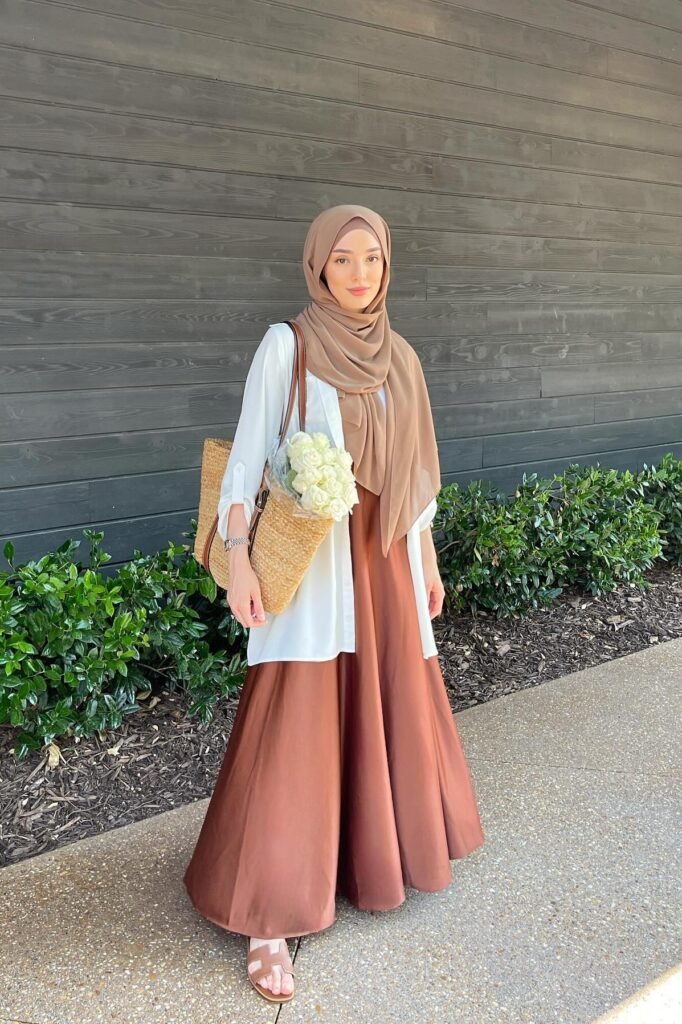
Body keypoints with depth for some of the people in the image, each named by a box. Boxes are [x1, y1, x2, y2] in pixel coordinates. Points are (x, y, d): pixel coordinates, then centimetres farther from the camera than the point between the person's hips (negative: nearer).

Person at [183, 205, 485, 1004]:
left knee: (391, 712, 16)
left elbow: (411, 466, 15)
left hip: (384, 554, 6)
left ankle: (381, 847, 40)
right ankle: (269, 917, 6)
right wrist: (239, 557, -16)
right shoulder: (285, 345, -4)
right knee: (296, 731, -5)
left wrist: (427, 557, 16)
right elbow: (247, 453, -8)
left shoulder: (397, 356, 11)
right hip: (310, 556, -5)